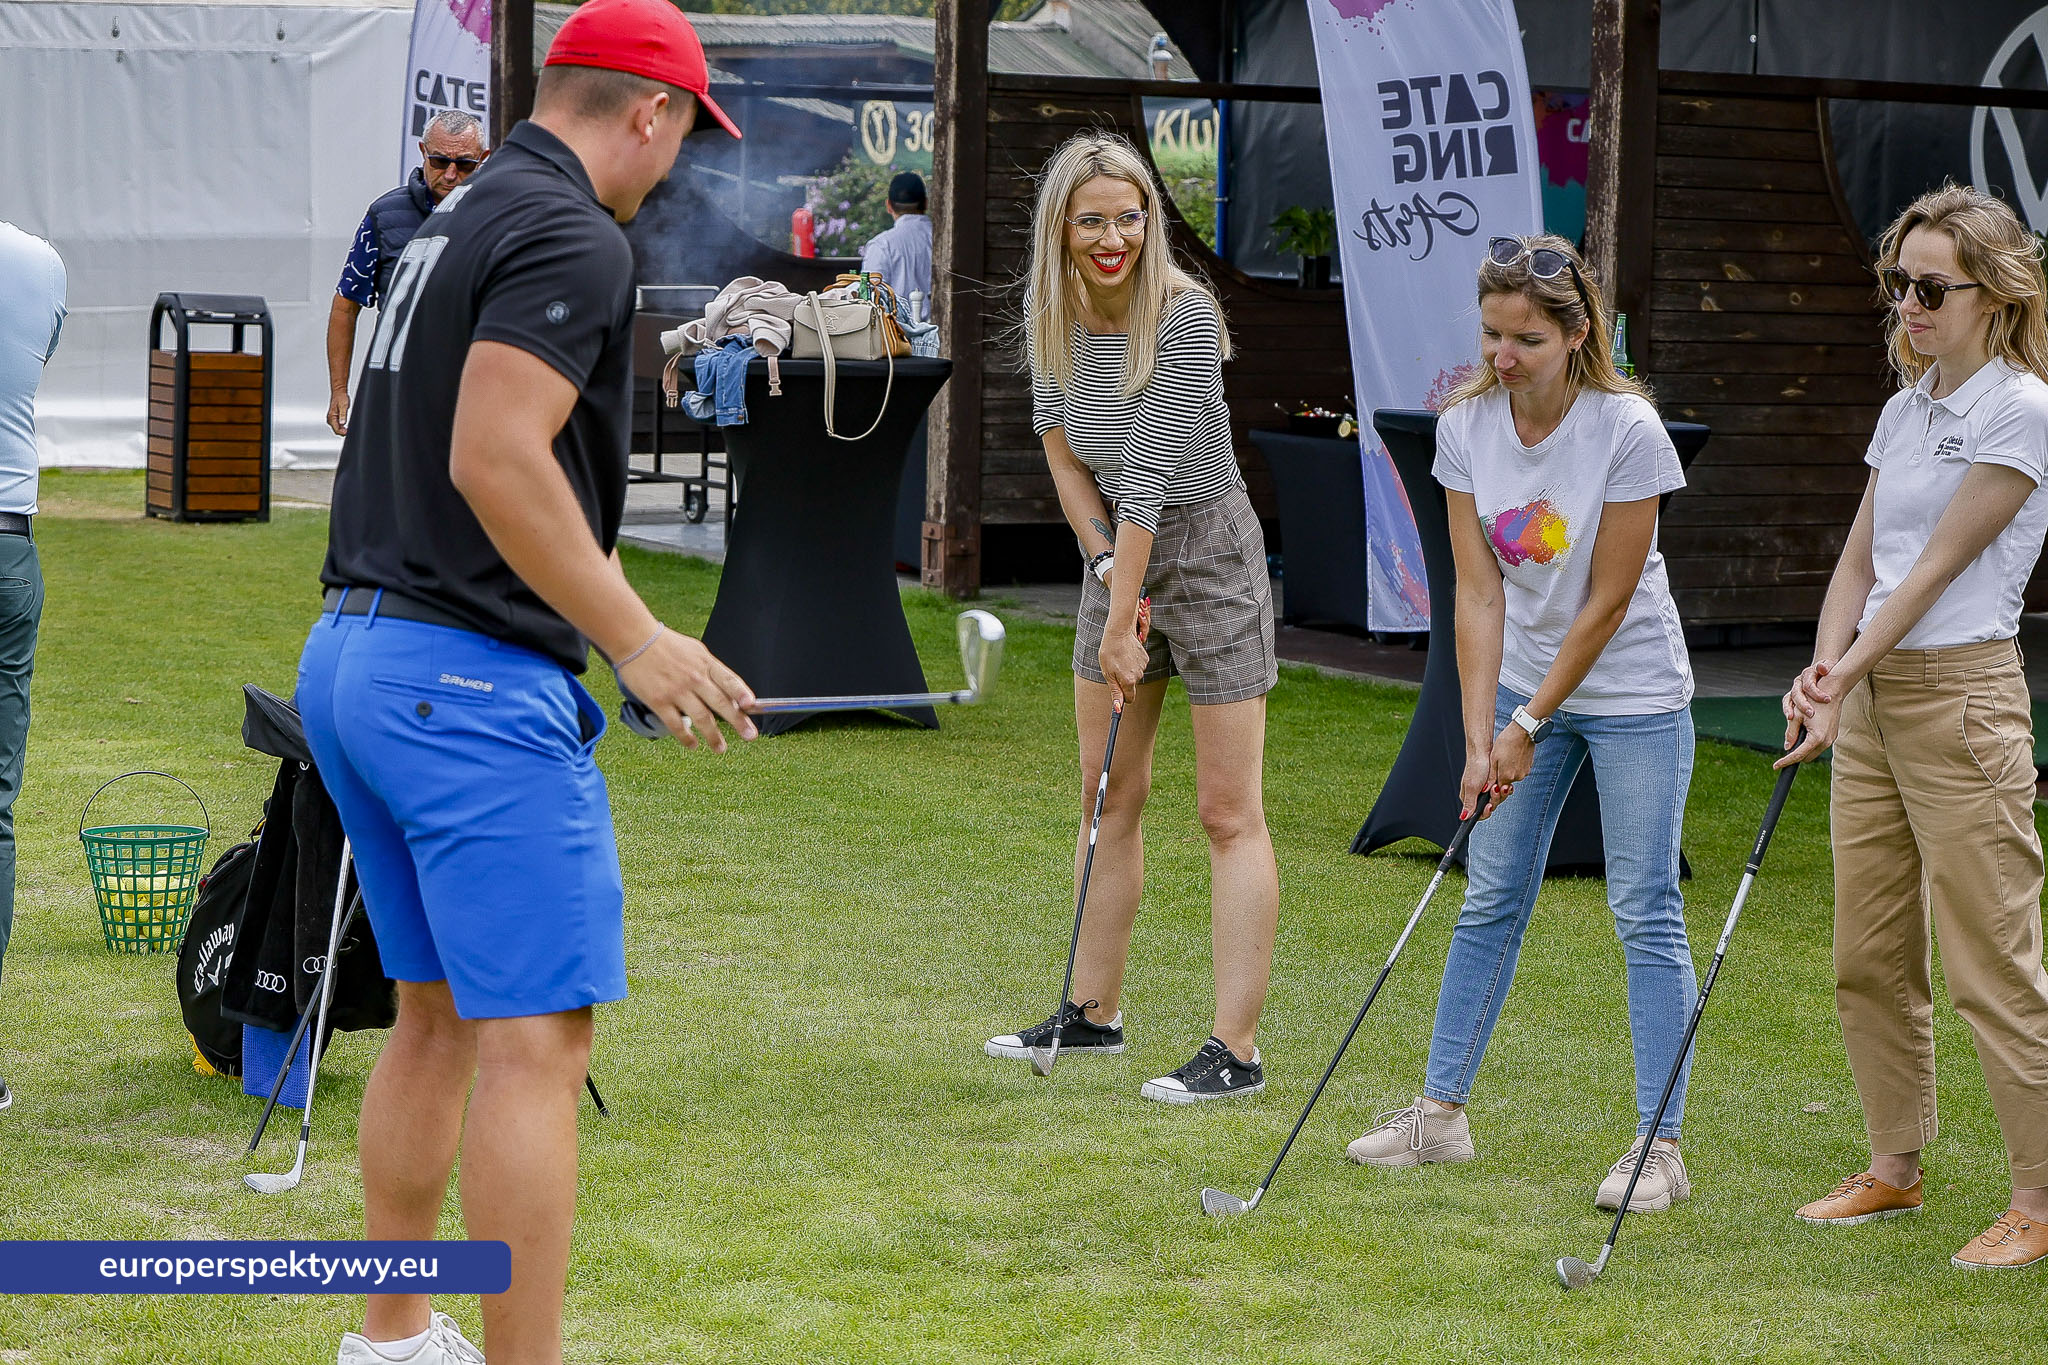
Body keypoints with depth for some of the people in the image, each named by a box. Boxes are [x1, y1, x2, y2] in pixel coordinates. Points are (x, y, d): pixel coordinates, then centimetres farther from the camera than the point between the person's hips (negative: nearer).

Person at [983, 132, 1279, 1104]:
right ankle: (1092, 1014, 24)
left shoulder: (1185, 315, -24)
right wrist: (1105, 564, -6)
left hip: (1207, 550, -7)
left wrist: (1121, 624, -23)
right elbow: (1062, 448, 5)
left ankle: (1236, 1050, -6)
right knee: (1108, 795, 13)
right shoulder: (1052, 312, -3)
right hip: (1119, 551, 7)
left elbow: (1151, 476, -24)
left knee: (1229, 812, -6)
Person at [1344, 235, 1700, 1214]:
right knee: (1490, 899, 10)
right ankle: (1442, 1109, 19)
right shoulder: (1465, 426, -8)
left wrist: (1531, 724, -14)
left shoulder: (1627, 429, -21)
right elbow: (1479, 591, -8)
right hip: (1522, 684, 5)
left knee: (1646, 913, -5)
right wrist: (1480, 738, -14)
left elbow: (1608, 602, -17)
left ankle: (1659, 1143, -1)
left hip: (1631, 693, -5)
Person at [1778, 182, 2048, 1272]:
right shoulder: (1904, 409, 14)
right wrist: (1822, 670, -4)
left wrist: (1846, 678, -17)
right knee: (1868, 956, 12)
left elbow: (1938, 567, -15)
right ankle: (1894, 1167, 25)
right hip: (1870, 697, 8)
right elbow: (1860, 558, 12)